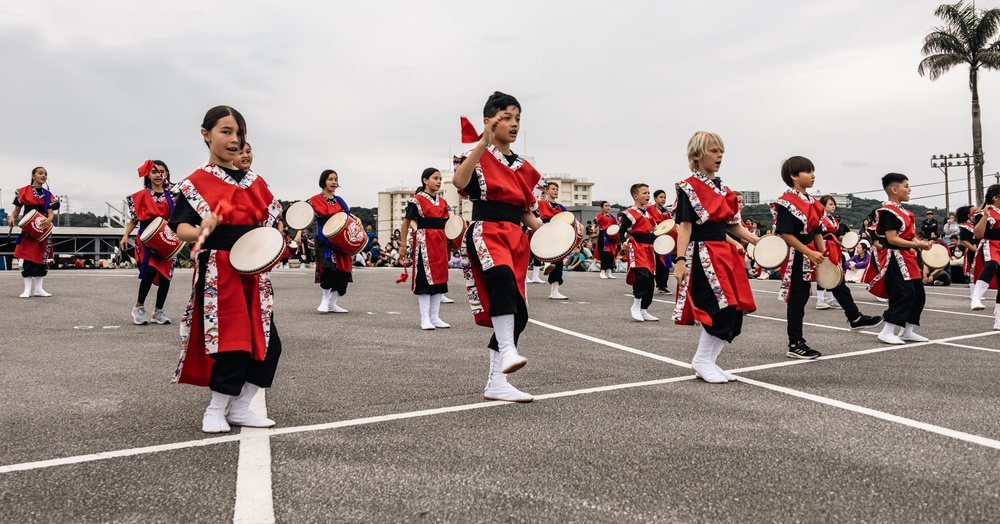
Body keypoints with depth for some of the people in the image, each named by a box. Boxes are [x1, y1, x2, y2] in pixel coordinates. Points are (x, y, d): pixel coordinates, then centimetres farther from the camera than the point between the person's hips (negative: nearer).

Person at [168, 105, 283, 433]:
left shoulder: (255, 183, 12)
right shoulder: (196, 182, -2)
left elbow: (269, 223, 17)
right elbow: (181, 228, -12)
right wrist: (200, 232, -34)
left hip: (252, 272, 6)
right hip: (217, 272, -6)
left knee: (267, 343, 4)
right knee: (233, 341, -8)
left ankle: (239, 407, 20)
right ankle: (216, 411, 14)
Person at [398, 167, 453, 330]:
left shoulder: (442, 202, 13)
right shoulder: (417, 200, -5)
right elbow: (406, 222, -5)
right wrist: (403, 244, -10)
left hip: (440, 242, 7)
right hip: (424, 241, -7)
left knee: (440, 277, 7)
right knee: (425, 277, -5)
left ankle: (435, 317, 15)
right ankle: (425, 318, 1)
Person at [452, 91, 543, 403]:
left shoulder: (523, 168, 17)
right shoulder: (479, 157, -1)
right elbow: (459, 181, -23)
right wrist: (484, 142, -27)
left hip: (516, 239, 7)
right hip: (486, 233, -7)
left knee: (518, 312, 2)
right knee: (502, 276, -40)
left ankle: (496, 384, 12)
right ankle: (507, 352, -35)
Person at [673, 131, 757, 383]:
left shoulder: (723, 189, 16)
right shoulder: (688, 188, -6)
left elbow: (733, 225, 19)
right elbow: (685, 227, -13)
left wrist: (757, 242, 10)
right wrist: (681, 261, -20)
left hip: (725, 254, 8)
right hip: (703, 256, -8)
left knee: (735, 311, 5)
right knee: (721, 310, -13)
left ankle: (709, 361, 16)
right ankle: (702, 361, 5)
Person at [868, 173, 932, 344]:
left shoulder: (901, 211, 17)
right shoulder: (889, 212, -15)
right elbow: (892, 239, -22)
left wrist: (919, 243, 4)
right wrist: (917, 245, -19)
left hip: (906, 258, 11)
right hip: (895, 259, -11)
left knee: (918, 295, 12)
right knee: (905, 295, -13)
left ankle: (907, 331, 20)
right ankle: (887, 332, -7)